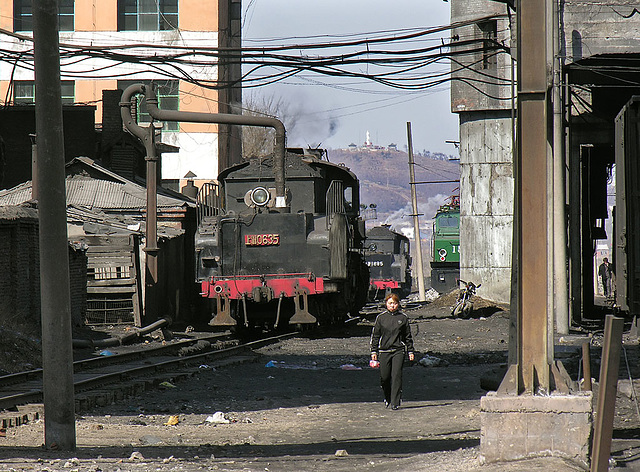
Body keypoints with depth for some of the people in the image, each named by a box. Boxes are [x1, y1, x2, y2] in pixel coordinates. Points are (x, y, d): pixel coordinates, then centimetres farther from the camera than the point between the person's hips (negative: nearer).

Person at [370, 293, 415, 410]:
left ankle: (395, 403, -10)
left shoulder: (403, 318, 6)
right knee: (384, 377, 1)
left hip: (398, 351, -1)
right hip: (384, 351, 1)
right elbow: (375, 335, 10)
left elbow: (408, 336, 13)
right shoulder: (381, 318, 6)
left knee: (396, 376, -11)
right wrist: (374, 352, 5)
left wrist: (410, 352, 11)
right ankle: (387, 398, 28)